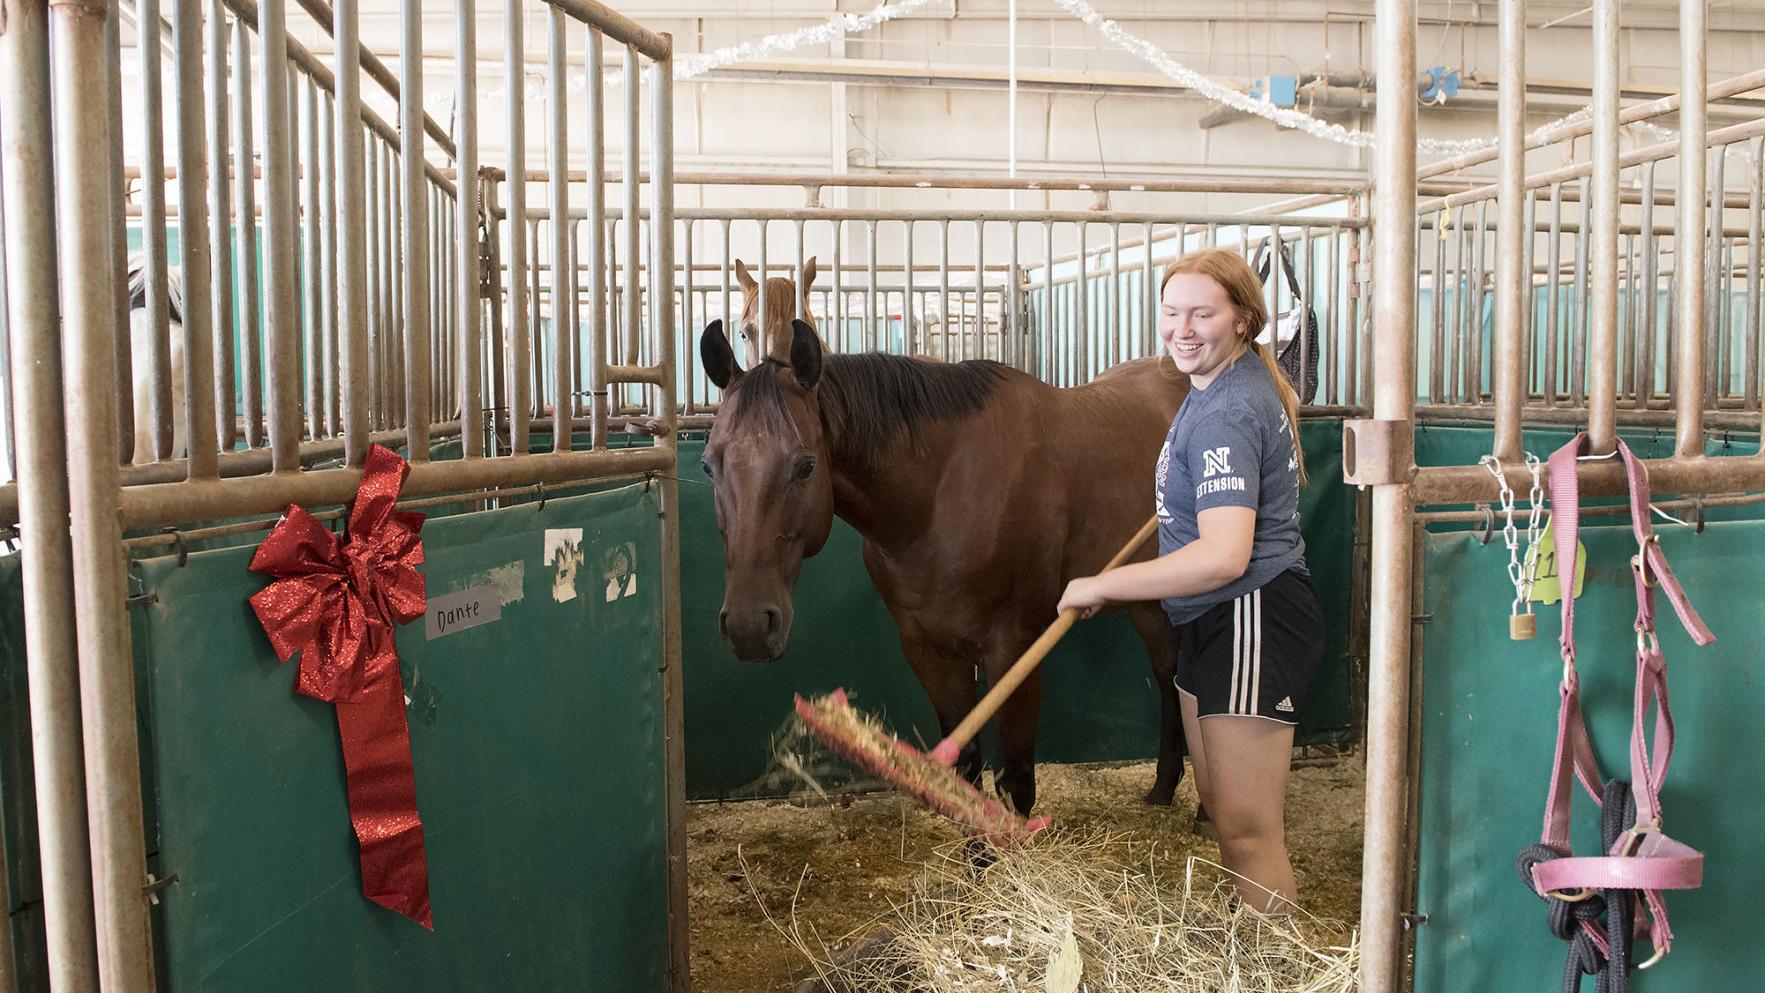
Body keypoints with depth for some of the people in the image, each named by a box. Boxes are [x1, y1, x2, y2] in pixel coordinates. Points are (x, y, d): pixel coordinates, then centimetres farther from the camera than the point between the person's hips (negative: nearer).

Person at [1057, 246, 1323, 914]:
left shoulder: (1224, 412, -22)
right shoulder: (1236, 382, 10)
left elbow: (1224, 556, -31)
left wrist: (1102, 586, -24)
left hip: (1253, 622, -11)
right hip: (1213, 624, 11)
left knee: (1246, 829, -5)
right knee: (1217, 804, 21)